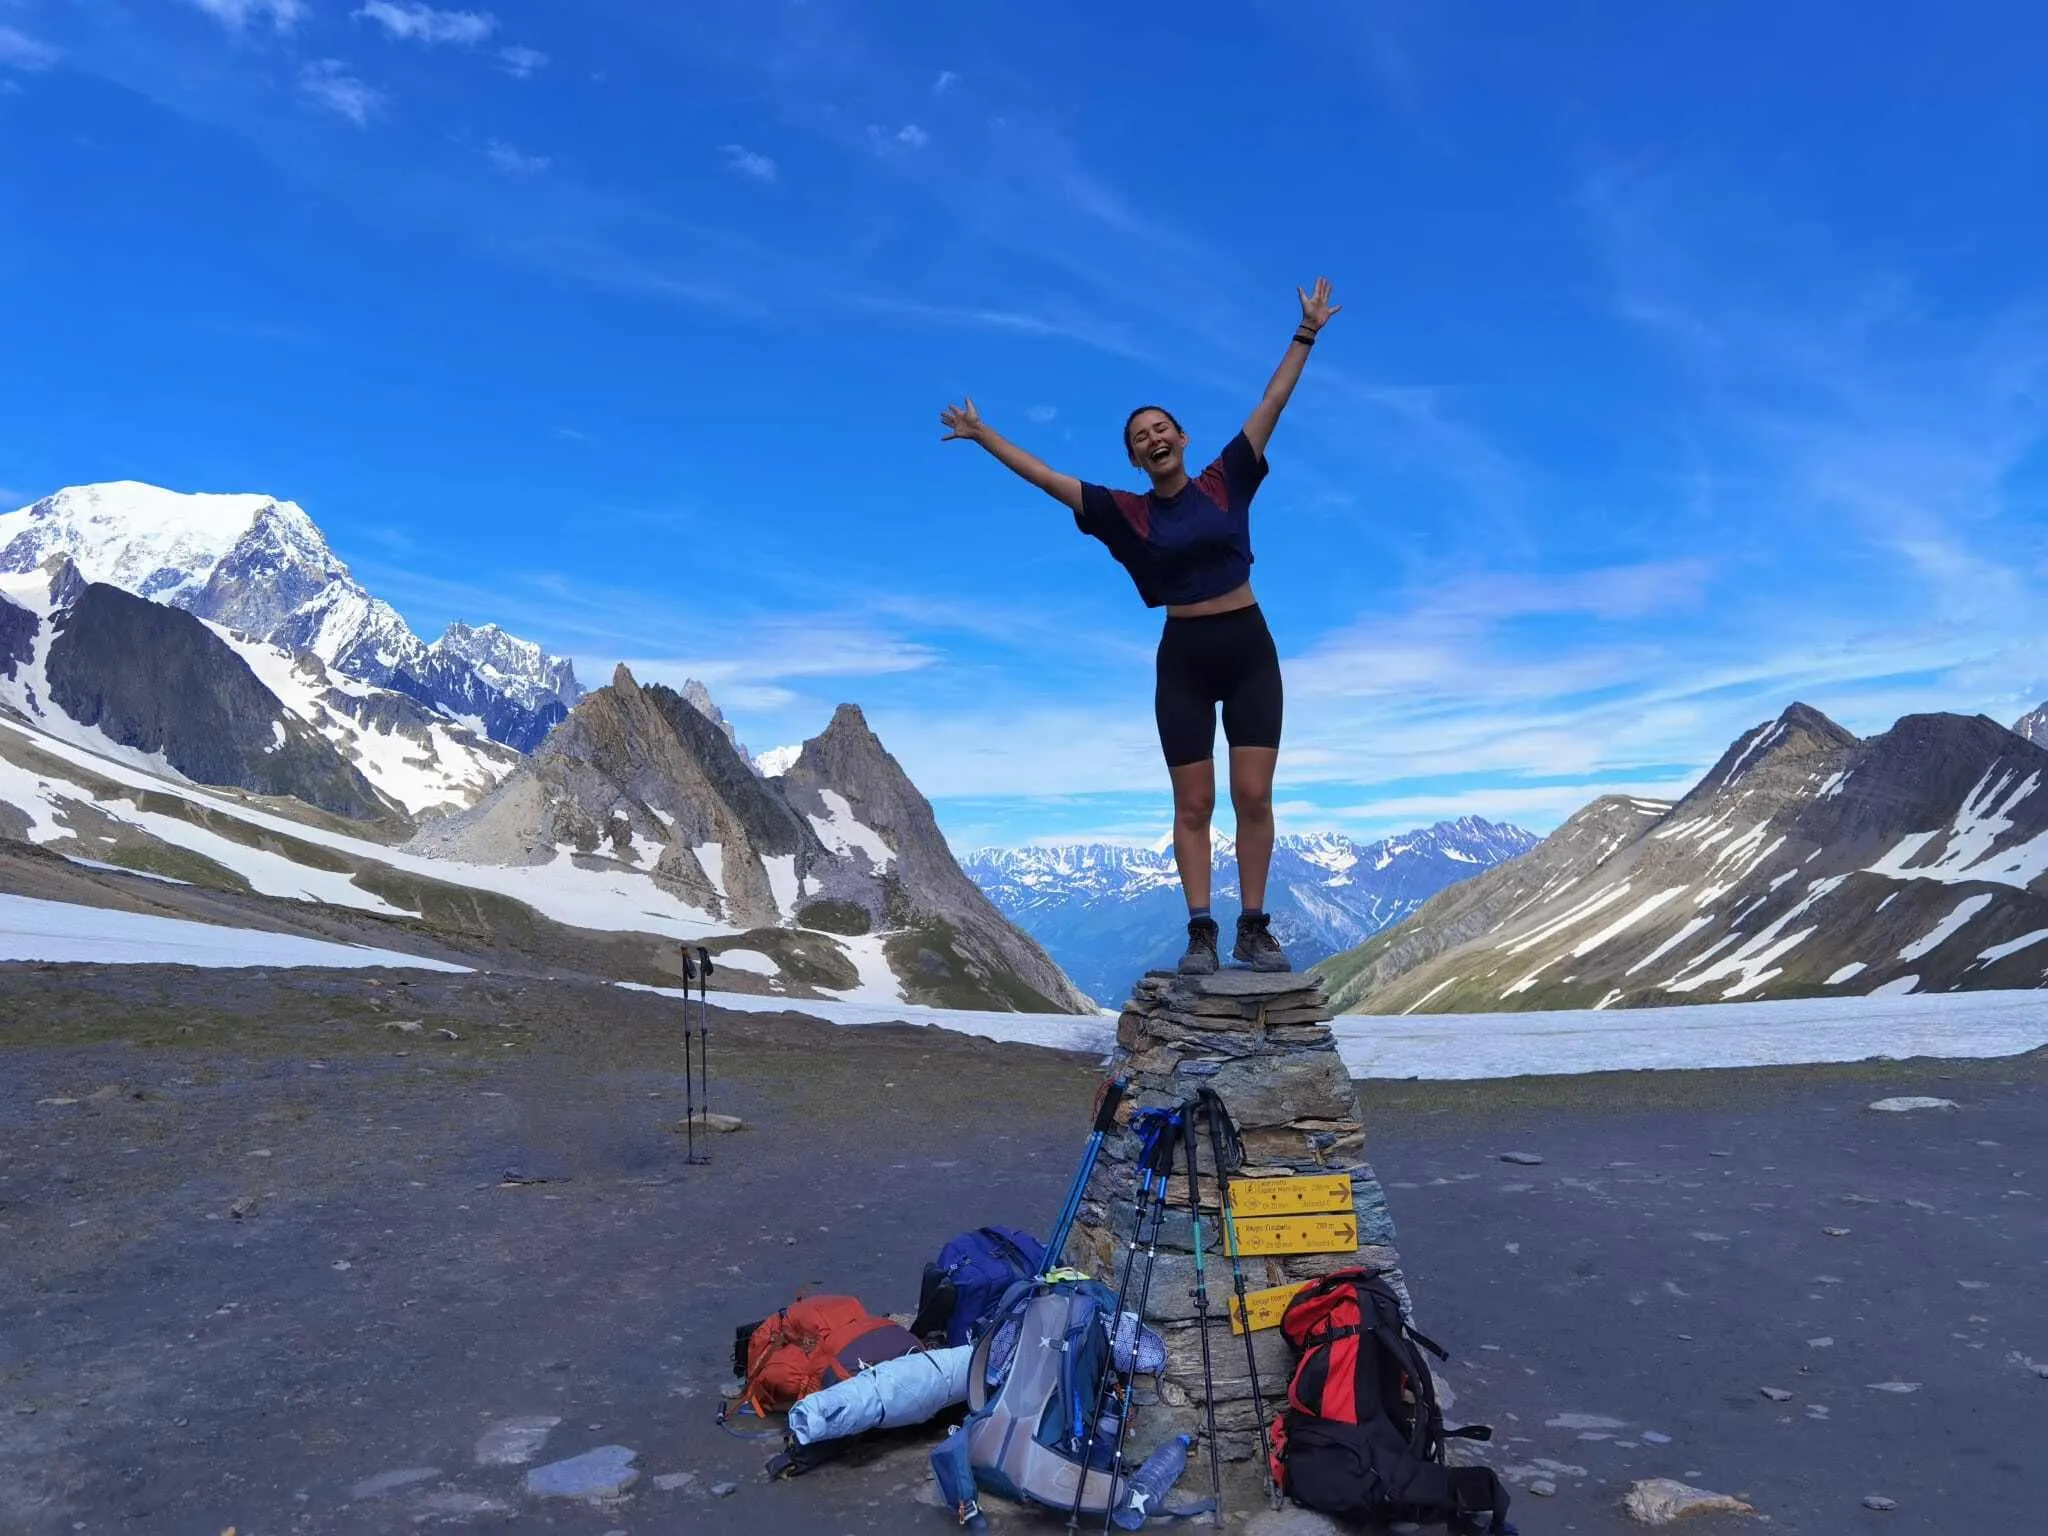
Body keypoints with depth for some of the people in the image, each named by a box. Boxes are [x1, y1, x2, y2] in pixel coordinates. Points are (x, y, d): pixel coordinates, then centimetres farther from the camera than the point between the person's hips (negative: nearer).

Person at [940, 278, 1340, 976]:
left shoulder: (1225, 482, 1)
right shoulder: (1125, 513, 0)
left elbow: (1271, 404, 5)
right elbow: (1045, 477, 3)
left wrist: (1306, 334, 8)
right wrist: (982, 435, 5)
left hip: (1249, 650, 0)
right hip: (1184, 661, 0)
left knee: (1253, 796, -4)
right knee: (1194, 804, 1)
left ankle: (1254, 930, 4)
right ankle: (1201, 932, 6)